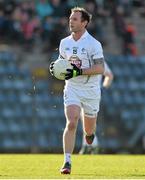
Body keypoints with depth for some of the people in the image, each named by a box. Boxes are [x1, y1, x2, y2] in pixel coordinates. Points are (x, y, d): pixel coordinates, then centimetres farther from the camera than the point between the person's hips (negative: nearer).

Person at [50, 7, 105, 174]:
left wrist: (79, 71, -26)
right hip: (72, 88, 2)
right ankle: (67, 162, -18)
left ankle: (90, 131, 52)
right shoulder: (64, 43, 4)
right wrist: (55, 67, -3)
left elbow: (100, 68, -16)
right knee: (71, 124, -17)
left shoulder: (93, 44, -12)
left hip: (90, 90, -2)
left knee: (89, 129, 12)